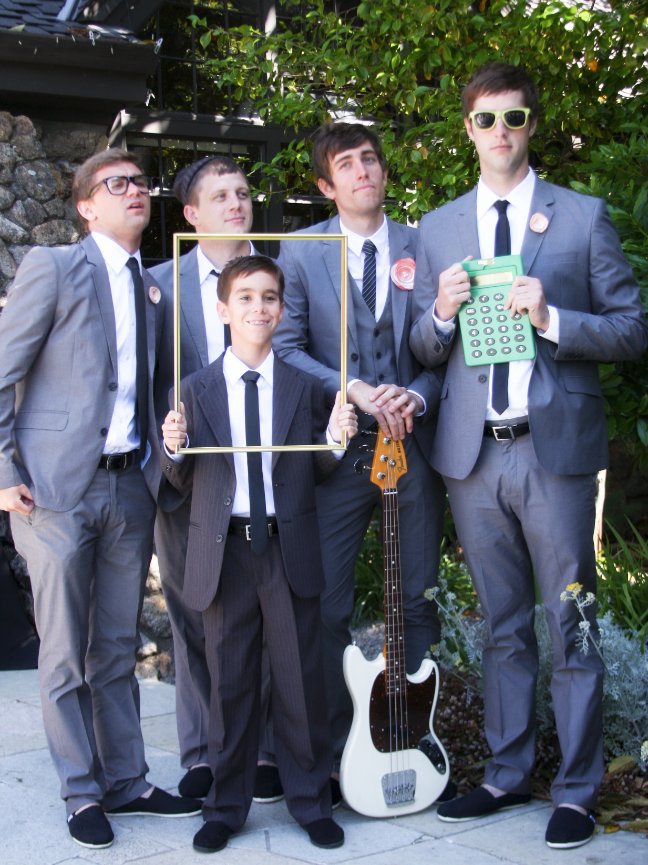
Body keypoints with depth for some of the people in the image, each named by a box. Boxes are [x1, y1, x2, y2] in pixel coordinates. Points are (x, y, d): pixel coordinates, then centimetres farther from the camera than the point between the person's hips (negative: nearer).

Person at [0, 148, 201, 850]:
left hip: (130, 486, 5)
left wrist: (157, 463, 5)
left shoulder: (154, 288, 14)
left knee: (118, 648, 13)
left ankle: (125, 783, 23)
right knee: (65, 654, 3)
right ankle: (81, 794, 16)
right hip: (59, 486, -5)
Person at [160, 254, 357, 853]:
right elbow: (185, 483, 6)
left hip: (289, 550, 0)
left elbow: (316, 473, 8)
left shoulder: (305, 388, 5)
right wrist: (174, 450, -14)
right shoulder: (197, 389, 4)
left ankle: (311, 802, 22)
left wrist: (336, 439, -11)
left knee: (301, 679, 6)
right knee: (230, 683, 8)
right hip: (224, 551, 0)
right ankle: (227, 807, 23)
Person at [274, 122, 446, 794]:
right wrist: (354, 390, -15)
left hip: (415, 446, 2)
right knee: (326, 607, 1)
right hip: (337, 452, -1)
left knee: (417, 604, 8)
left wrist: (417, 395, -11)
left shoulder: (424, 248, 8)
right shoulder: (300, 253, 3)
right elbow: (286, 348, -3)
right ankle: (332, 750, 16)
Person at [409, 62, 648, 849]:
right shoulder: (437, 228, 12)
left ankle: (576, 791, 15)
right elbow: (423, 350, 13)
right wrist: (441, 313, -8)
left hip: (554, 448, -3)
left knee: (569, 627, 2)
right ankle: (507, 774, 26)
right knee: (501, 628, 13)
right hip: (472, 452, 3)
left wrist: (553, 318, -15)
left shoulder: (582, 217, 4)